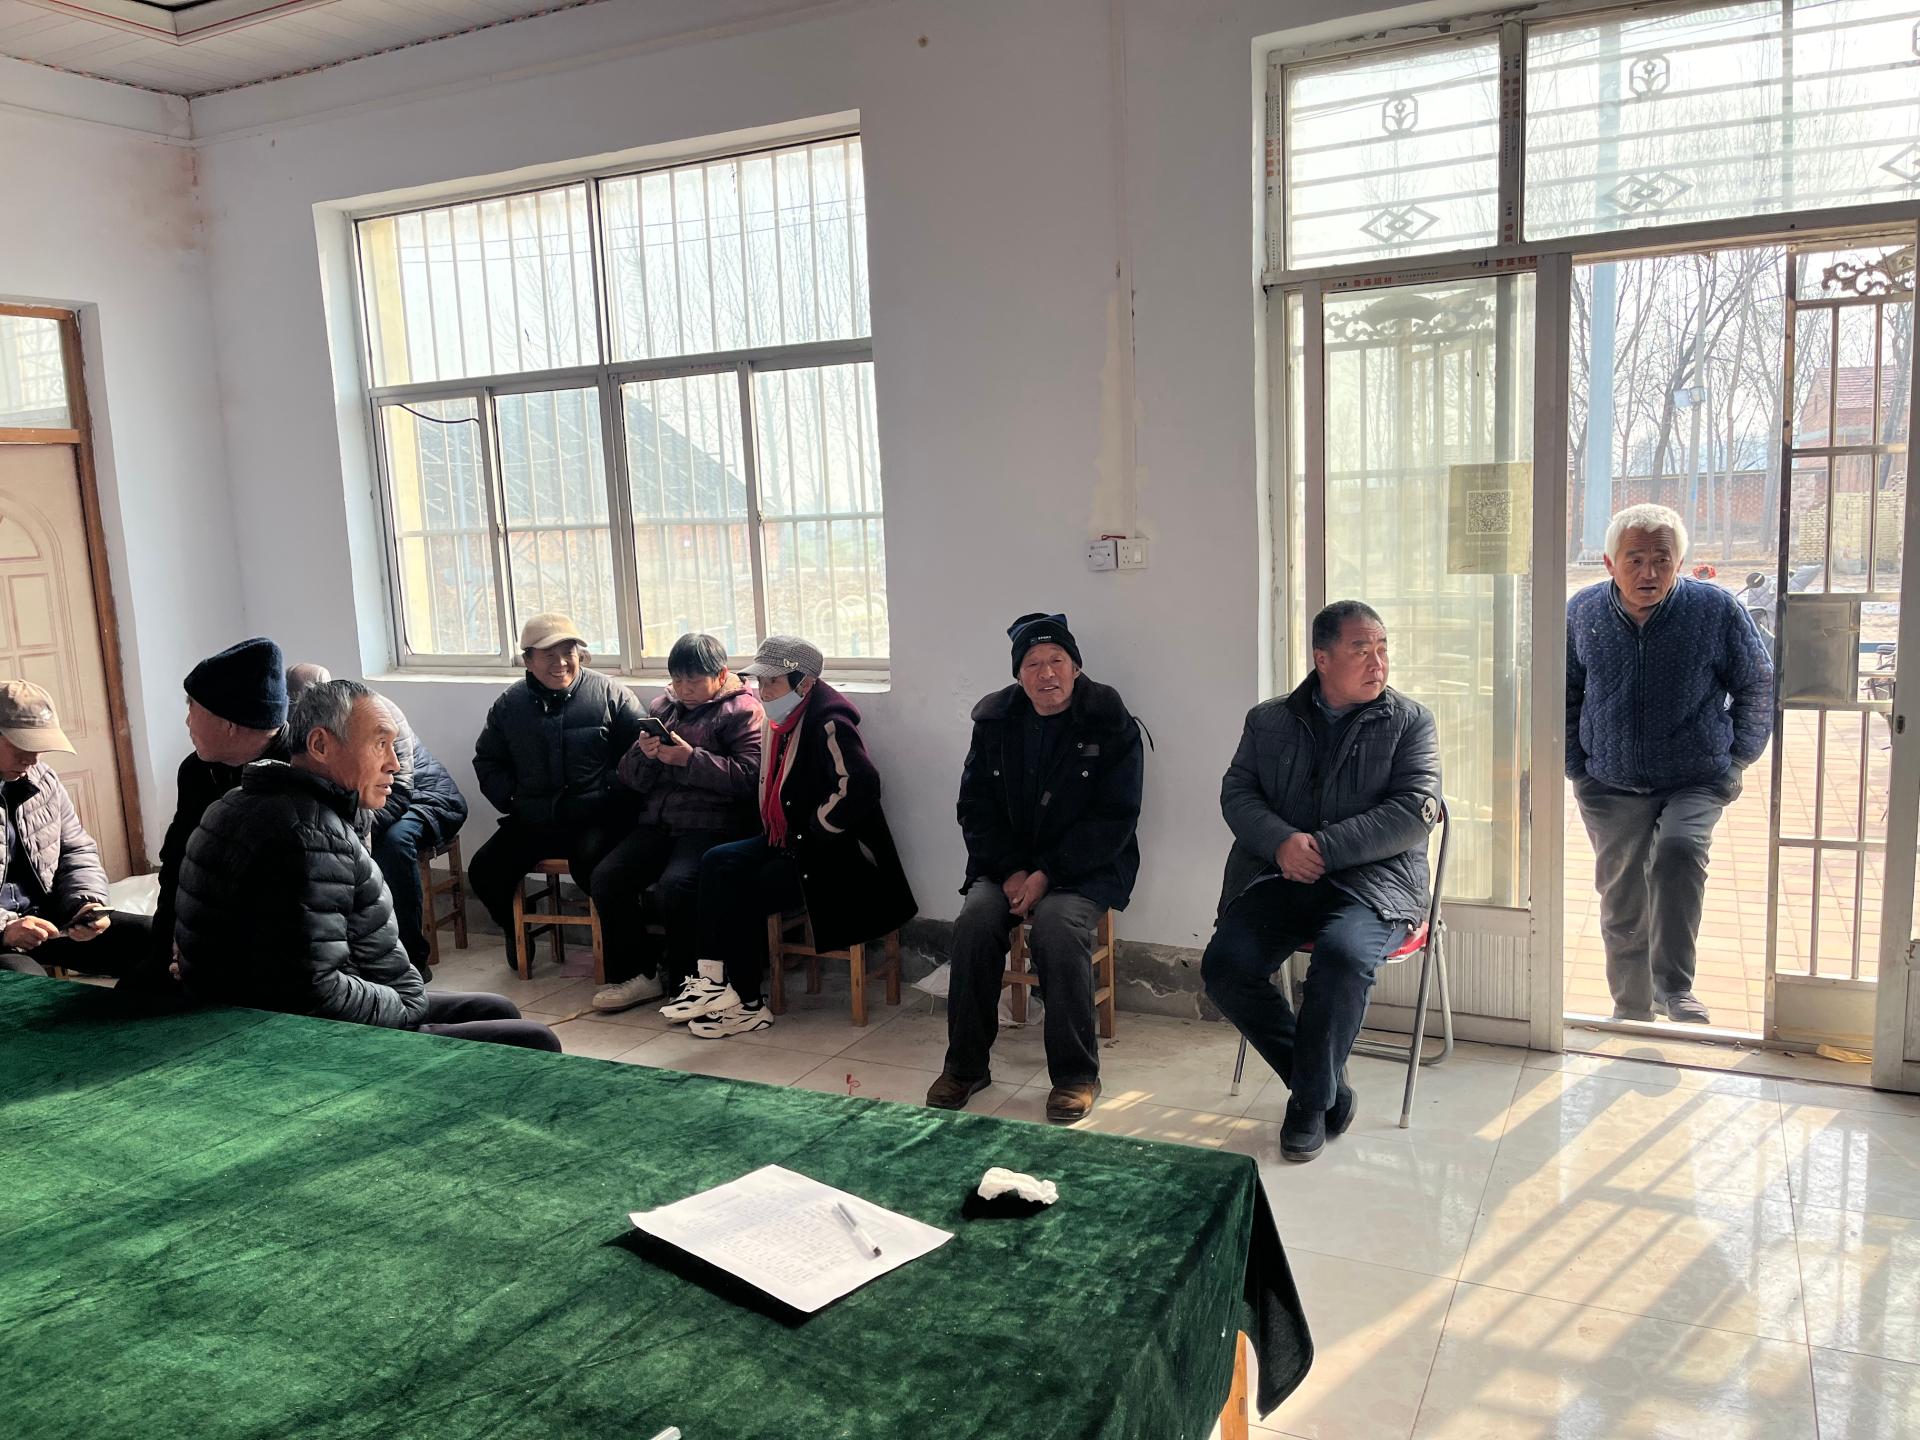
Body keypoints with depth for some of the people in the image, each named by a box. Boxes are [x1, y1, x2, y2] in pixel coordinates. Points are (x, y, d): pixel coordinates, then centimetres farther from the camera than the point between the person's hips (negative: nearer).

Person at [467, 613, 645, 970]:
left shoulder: (609, 693, -1)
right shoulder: (510, 703, 11)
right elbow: (487, 760, 22)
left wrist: (613, 794, -13)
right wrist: (510, 799, 5)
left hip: (596, 819, -5)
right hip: (533, 821, 5)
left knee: (589, 865, -33)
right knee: (483, 872, -9)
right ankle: (515, 933, 23)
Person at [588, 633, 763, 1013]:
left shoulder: (742, 710, 1)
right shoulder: (662, 707, 20)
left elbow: (748, 776, -15)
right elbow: (629, 778, 17)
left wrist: (691, 758, -18)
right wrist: (644, 755, -5)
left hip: (713, 824, -7)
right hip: (658, 822, 7)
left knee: (676, 883, -30)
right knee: (606, 877, -13)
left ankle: (685, 979, -7)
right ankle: (637, 972, 1)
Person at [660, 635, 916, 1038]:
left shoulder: (828, 723, -19)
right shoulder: (785, 722, 10)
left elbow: (858, 788, -32)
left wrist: (813, 832, -21)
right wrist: (775, 833, 8)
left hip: (835, 855, -10)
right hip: (788, 842, 10)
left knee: (748, 894, -18)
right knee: (718, 862, -6)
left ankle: (744, 1004, -3)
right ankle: (713, 978, -8)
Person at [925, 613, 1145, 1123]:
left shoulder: (1111, 726, -7)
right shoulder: (995, 721, 4)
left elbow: (1113, 820, -10)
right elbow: (975, 807, 5)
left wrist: (1047, 875, -19)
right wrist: (1011, 872, -11)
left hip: (1085, 867, -3)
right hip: (1006, 864, 3)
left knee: (1058, 923, -32)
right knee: (976, 918, -25)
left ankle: (1076, 1073, -16)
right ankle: (965, 1065, -9)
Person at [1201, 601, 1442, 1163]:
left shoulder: (1410, 721, 7)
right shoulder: (1267, 721, 15)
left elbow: (1415, 811, -5)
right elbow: (1236, 793, 7)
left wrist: (1323, 847, -14)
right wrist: (1282, 842, -15)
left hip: (1372, 881, -3)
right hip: (1277, 877, 3)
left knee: (1343, 954, -35)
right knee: (1224, 965, -22)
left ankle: (1310, 1101, -12)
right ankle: (1329, 1088, -3)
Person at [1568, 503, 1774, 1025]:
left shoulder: (1716, 609, -6)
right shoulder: (1582, 612, -1)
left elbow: (1759, 687, 7)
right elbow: (1563, 696, 12)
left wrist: (1734, 759, 3)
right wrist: (1576, 766, 8)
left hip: (1697, 783, -2)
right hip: (1610, 787, 2)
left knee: (1677, 853, -30)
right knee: (1622, 904, 6)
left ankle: (1674, 987, -18)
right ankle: (1631, 1010, 24)